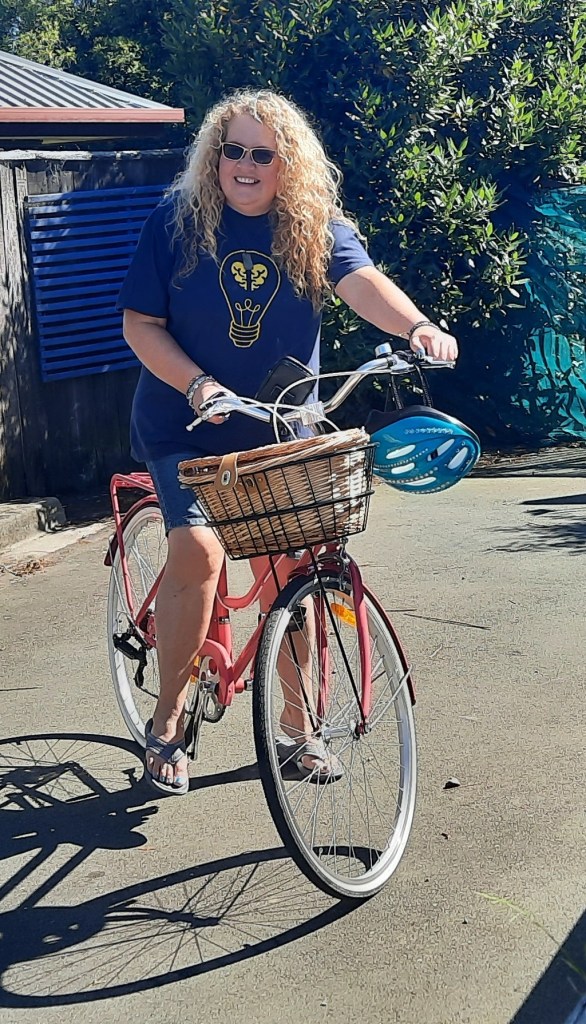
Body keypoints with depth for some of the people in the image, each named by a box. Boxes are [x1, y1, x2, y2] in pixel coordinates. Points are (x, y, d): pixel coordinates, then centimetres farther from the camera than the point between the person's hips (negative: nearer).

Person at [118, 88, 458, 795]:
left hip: (278, 432, 2)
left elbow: (363, 283, -22)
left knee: (285, 568, 4)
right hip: (185, 426, -2)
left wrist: (417, 326, -43)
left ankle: (296, 718, 25)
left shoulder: (317, 228, -3)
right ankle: (167, 717, -5)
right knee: (197, 549, -22)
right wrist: (198, 384, -23)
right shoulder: (177, 220, -5)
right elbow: (140, 325, -6)